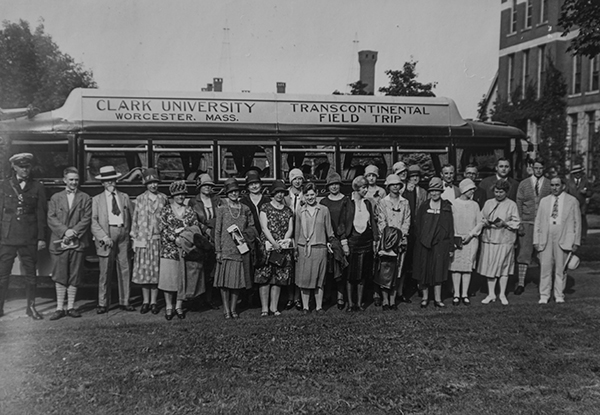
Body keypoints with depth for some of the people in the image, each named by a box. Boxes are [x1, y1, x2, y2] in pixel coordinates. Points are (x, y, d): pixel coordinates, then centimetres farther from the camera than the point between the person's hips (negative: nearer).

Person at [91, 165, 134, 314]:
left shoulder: (124, 197, 15)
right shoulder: (96, 199, 7)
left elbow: (130, 217, 14)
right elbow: (93, 222, 0)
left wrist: (129, 234, 3)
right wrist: (104, 237, -12)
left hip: (123, 235, 3)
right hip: (106, 236, -2)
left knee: (124, 270, 4)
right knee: (105, 272, -2)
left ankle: (124, 302, 13)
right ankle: (103, 303, 7)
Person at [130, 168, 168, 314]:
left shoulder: (163, 198, 6)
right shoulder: (140, 199, 6)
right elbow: (135, 220, 9)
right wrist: (134, 239, 4)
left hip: (158, 239, 0)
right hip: (143, 240, 0)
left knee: (157, 270, 2)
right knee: (143, 270, 3)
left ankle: (153, 302, 11)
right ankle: (145, 301, 14)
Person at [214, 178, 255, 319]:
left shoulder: (245, 209, 7)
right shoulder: (222, 209, 0)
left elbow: (252, 227, 15)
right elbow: (217, 231, 0)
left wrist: (242, 233, -5)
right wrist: (218, 250, -5)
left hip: (241, 248, 2)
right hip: (226, 249, -2)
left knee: (238, 278, 5)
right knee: (225, 279, -1)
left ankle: (233, 308, 16)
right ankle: (226, 309, 9)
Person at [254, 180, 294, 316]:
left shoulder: (288, 210, 14)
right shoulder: (265, 207, 3)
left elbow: (290, 229, 7)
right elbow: (264, 227, -6)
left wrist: (283, 241, -11)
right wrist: (274, 243, -16)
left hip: (283, 248, 4)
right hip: (267, 246, -3)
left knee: (279, 278, 2)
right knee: (264, 277, -6)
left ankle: (274, 307, 9)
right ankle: (264, 308, -2)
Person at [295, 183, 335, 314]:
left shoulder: (324, 210, 4)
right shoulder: (300, 212, 8)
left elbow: (328, 229, 10)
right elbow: (297, 231, 12)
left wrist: (329, 242, 7)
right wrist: (296, 248, 9)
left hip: (319, 248, -1)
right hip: (303, 248, 1)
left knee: (319, 278, 4)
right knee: (304, 278, 1)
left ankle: (319, 306, 12)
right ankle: (305, 306, 10)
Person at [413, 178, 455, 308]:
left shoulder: (447, 207, 6)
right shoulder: (423, 207, 7)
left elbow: (451, 228, 5)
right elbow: (417, 226, 8)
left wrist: (451, 247, 1)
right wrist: (418, 241, -2)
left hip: (440, 244, -1)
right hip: (423, 244, 1)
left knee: (438, 271, 0)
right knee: (424, 271, 4)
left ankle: (437, 299, 9)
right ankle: (425, 298, 15)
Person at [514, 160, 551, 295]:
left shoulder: (550, 185, 5)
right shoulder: (523, 184, 7)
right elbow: (518, 204, 5)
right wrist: (519, 223, -3)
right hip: (526, 223, 0)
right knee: (524, 252, -3)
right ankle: (521, 283, 2)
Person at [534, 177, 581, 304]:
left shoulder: (572, 201, 5)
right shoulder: (544, 201, 12)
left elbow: (577, 223, 5)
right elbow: (538, 221, 12)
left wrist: (576, 242, 1)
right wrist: (536, 240, 7)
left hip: (563, 240, -2)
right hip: (545, 240, 2)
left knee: (560, 268, 4)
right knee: (545, 268, 1)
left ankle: (559, 295, 16)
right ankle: (544, 296, 8)